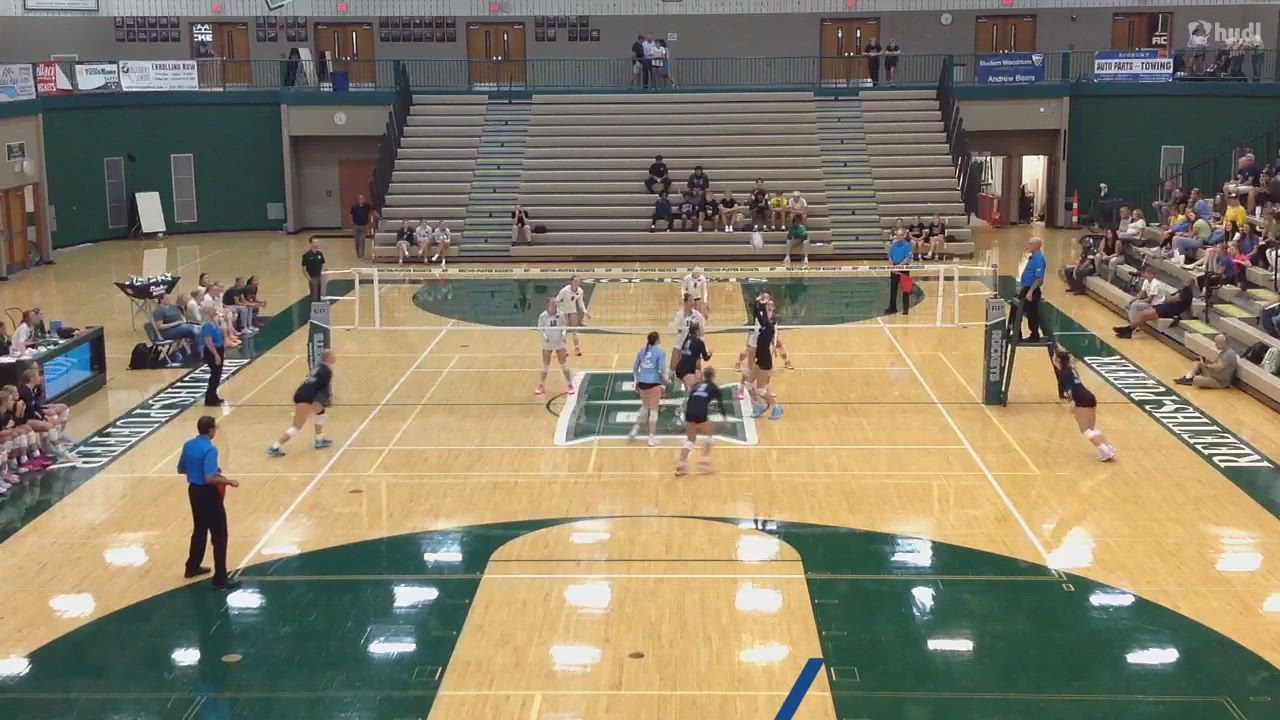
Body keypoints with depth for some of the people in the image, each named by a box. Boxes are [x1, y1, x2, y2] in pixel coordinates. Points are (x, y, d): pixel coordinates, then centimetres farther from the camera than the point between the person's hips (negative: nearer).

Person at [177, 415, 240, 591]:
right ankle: (220, 579, -3)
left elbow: (181, 469, 14)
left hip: (194, 491, 9)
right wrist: (229, 481, -17)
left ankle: (192, 567, 38)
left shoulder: (188, 445, 3)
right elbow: (210, 478, -29)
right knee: (219, 535, -3)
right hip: (208, 494, -9)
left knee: (199, 530, 25)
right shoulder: (209, 449, -23)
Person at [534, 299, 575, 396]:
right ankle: (541, 385, 25)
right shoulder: (543, 316, -12)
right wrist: (544, 336, -20)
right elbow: (540, 329, -5)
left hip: (559, 343, 0)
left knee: (564, 365, 3)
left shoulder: (560, 314, -9)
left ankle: (569, 386, 13)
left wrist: (563, 334, -15)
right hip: (547, 344, 0)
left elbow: (564, 326, 2)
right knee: (545, 365, 9)